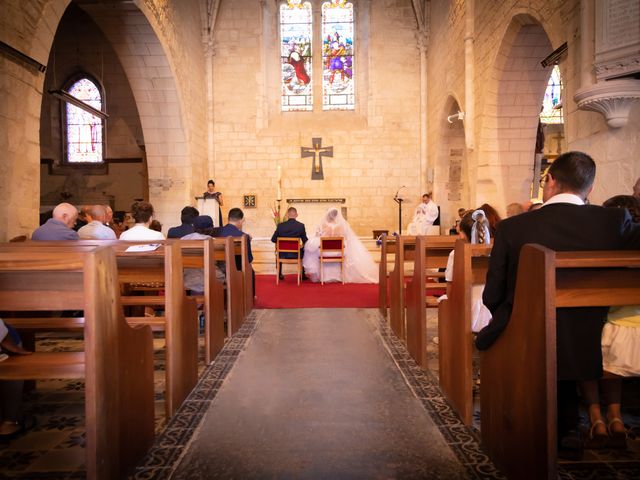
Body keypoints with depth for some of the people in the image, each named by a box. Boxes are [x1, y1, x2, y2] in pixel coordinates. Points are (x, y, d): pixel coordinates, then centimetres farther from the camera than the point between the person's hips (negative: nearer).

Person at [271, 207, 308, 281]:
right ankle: (303, 275, 37)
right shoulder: (301, 225, -12)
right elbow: (305, 241, -6)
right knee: (305, 250, 32)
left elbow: (273, 239, 0)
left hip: (283, 255, 1)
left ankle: (279, 274, 42)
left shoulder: (280, 225, -10)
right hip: (296, 255, -1)